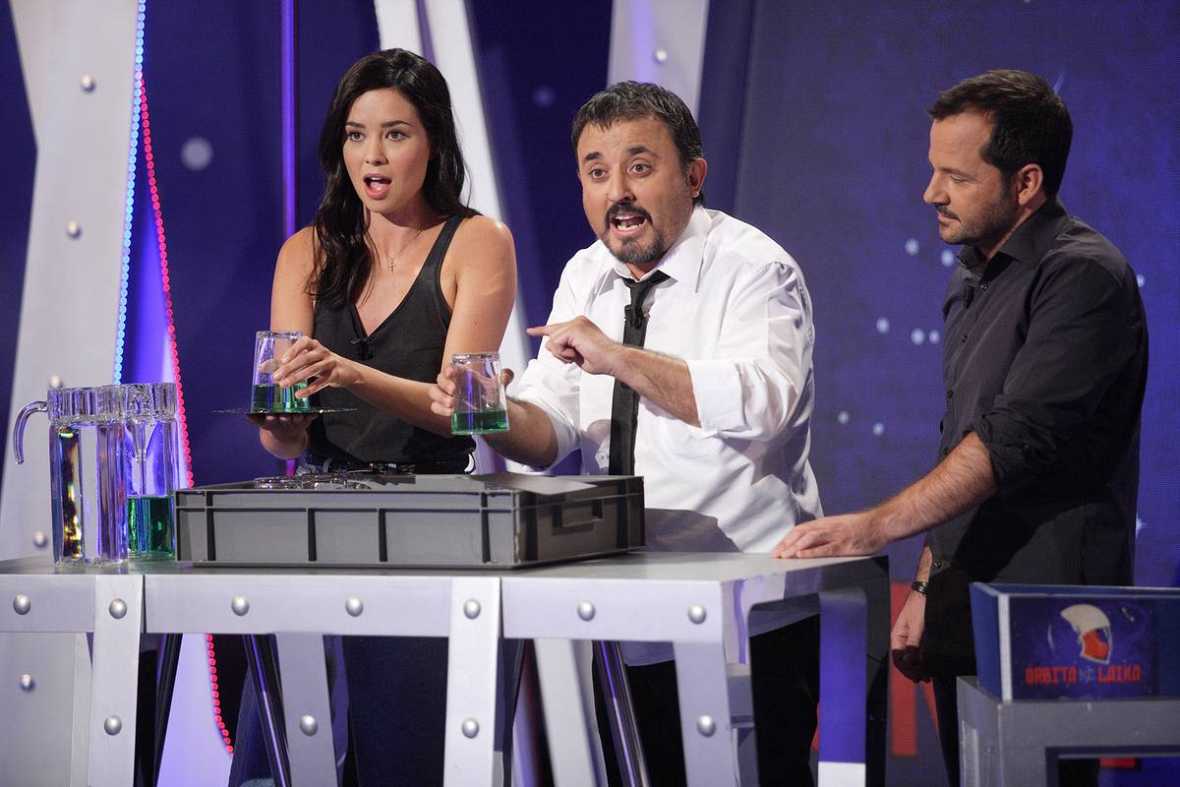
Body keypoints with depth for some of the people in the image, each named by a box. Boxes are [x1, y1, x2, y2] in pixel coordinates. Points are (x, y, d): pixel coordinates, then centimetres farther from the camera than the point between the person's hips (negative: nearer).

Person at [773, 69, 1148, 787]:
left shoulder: (1084, 275, -13)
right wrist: (928, 587, 18)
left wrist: (877, 526, -26)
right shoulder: (973, 280, 16)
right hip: (965, 620, 9)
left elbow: (1017, 438, -22)